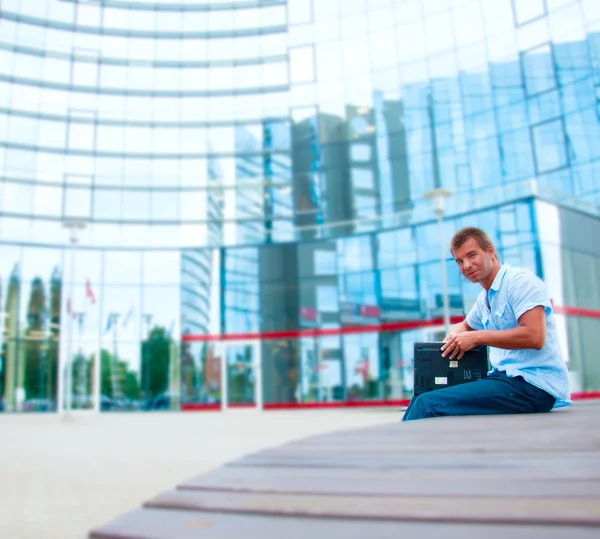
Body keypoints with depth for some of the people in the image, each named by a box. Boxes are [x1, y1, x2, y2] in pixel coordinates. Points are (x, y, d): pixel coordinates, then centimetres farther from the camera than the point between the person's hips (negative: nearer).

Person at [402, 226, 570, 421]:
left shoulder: (520, 281, -9)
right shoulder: (484, 299, 17)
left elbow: (534, 337, -21)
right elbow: (466, 325, 36)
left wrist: (477, 337, -15)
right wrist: (454, 336, 11)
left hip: (534, 385, -9)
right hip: (506, 377, 9)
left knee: (428, 404, -22)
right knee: (423, 396, 4)